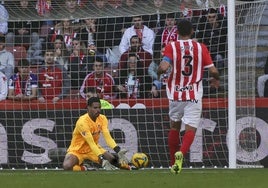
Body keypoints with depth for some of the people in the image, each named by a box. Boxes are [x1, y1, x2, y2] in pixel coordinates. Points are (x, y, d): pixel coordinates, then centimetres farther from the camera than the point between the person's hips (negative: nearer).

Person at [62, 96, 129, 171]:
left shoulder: (102, 119, -7)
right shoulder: (82, 122, -27)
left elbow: (107, 137, -16)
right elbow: (91, 142, -33)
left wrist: (118, 150, -34)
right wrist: (102, 158, -43)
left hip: (94, 148, 5)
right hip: (77, 150, -5)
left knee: (113, 159, -20)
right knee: (67, 166, -34)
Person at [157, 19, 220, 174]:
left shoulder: (171, 47, -4)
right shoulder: (201, 48, -1)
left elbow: (163, 67, -18)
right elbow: (213, 71, -5)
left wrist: (159, 72, 5)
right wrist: (216, 80, 17)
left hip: (175, 93, 1)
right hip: (194, 95, -1)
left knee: (175, 126, 19)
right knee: (191, 129, -3)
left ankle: (174, 164, 23)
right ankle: (181, 153, -32)